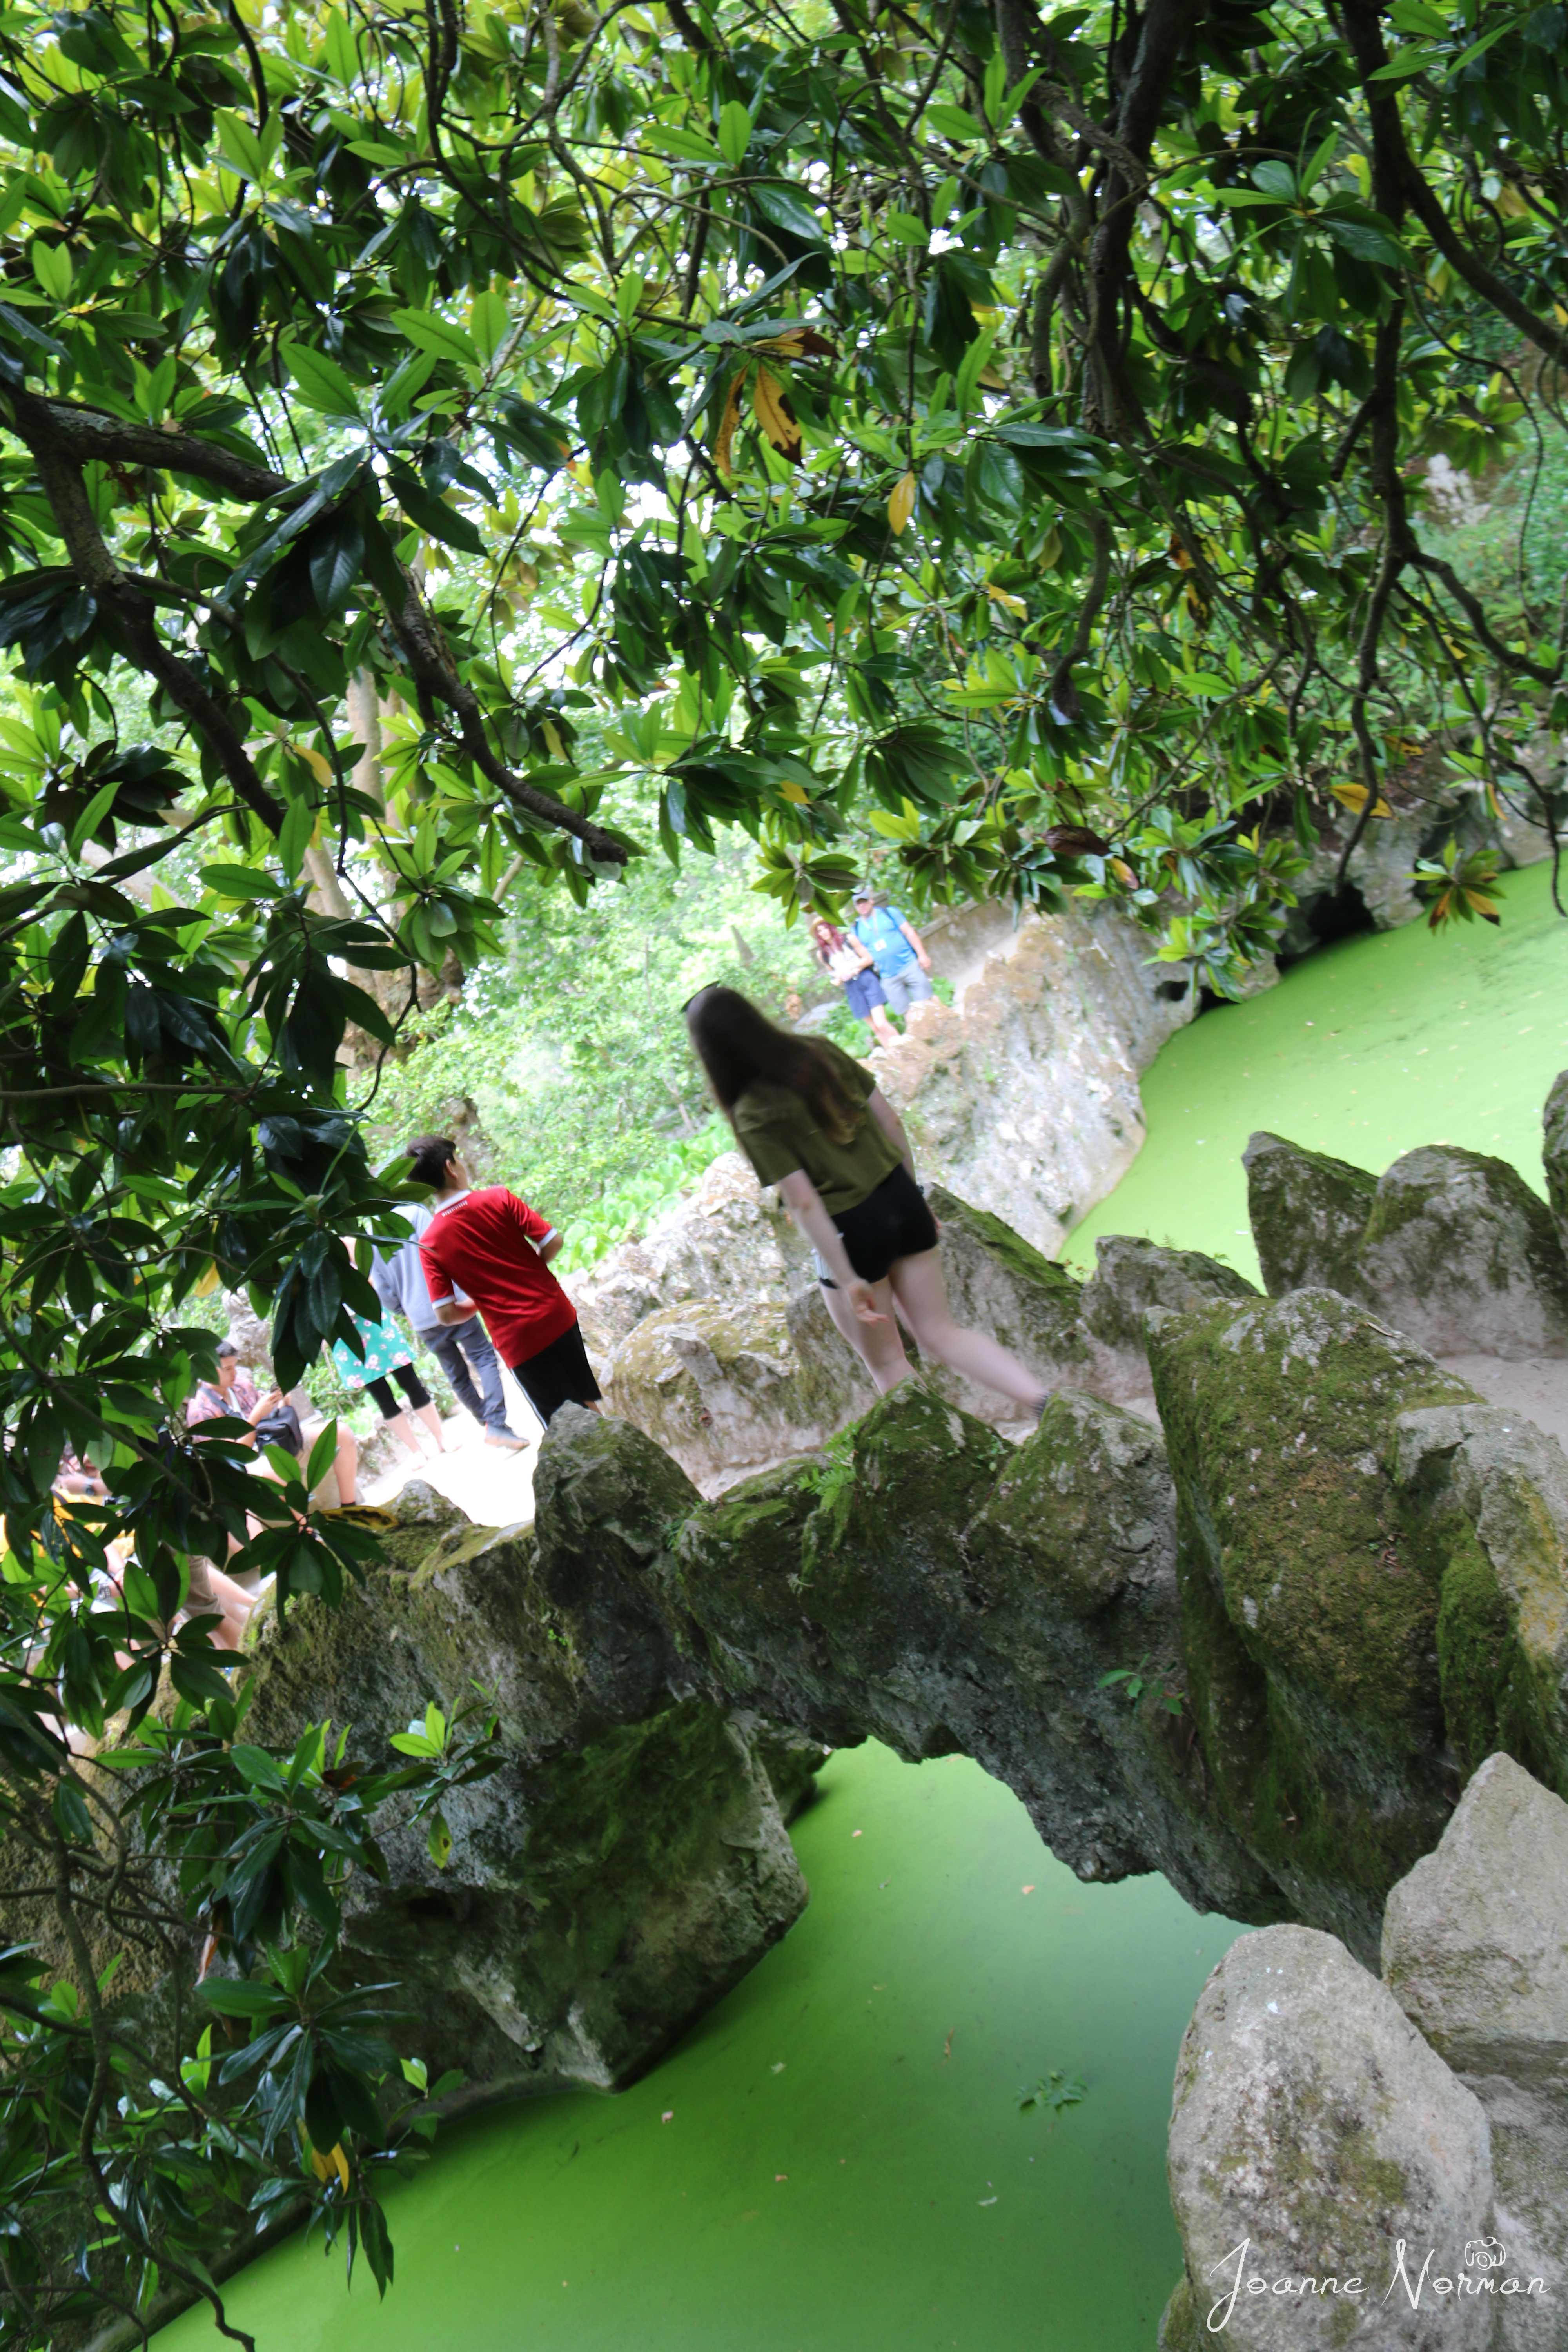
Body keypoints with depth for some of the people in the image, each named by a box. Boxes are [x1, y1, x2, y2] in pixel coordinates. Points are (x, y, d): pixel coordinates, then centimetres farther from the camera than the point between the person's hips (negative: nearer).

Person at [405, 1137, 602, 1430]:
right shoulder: (499, 1198, -9)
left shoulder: (429, 1244, -8)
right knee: (591, 1405, 24)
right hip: (557, 1317, 1)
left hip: (518, 1342, -1)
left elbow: (446, 1315, -11)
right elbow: (553, 1243, -7)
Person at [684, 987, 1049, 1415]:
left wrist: (848, 1280, -15)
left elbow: (804, 1204, -20)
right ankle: (1047, 1402, 5)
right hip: (902, 1200, 6)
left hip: (851, 1230, -6)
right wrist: (911, 1194, 17)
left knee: (887, 1361, 17)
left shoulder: (755, 1115, -18)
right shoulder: (821, 1052, -1)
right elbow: (891, 1122, 5)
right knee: (940, 1333, 17)